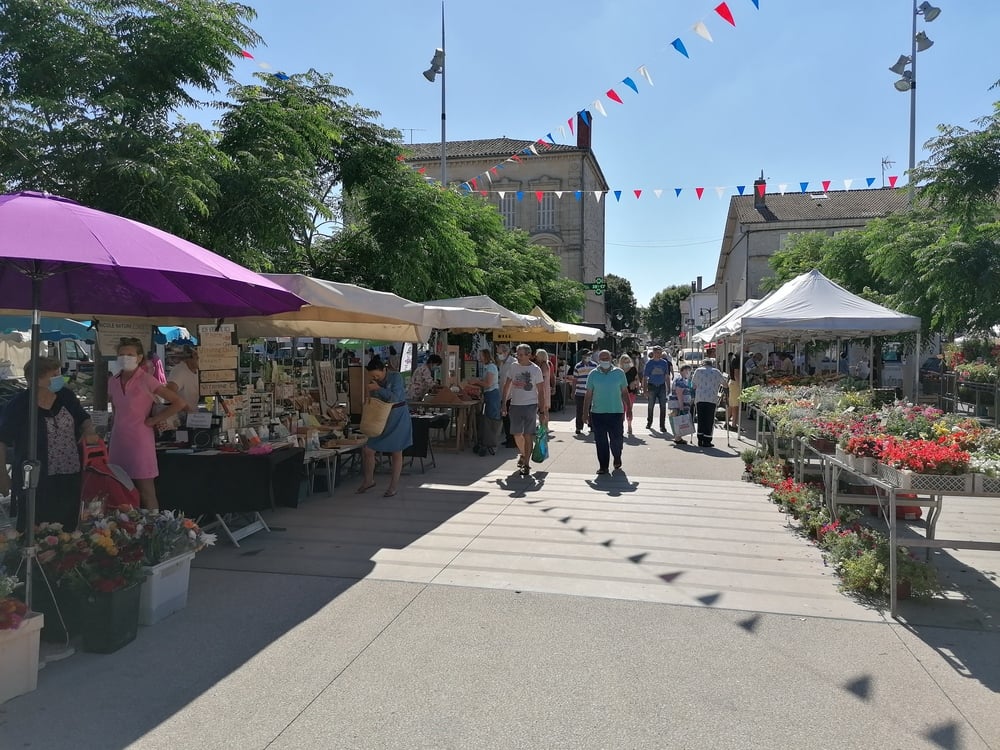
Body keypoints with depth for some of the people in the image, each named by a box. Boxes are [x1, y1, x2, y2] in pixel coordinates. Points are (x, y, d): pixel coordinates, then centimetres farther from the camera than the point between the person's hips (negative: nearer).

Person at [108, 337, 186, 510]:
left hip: (140, 440, -6)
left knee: (146, 493, -2)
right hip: (118, 440, 6)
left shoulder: (146, 380, -9)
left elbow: (179, 403, -14)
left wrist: (154, 420, -10)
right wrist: (116, 426, 12)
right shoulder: (113, 382, 8)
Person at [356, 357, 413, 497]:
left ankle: (394, 485, 17)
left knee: (396, 452, 4)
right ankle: (368, 480, 21)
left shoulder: (396, 377, -15)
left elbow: (394, 398, -24)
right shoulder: (373, 381, 1)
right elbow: (373, 401, 11)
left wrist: (378, 388, -26)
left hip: (398, 418, -5)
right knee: (367, 450, 0)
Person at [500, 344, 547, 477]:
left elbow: (541, 391, 0)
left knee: (528, 435, -4)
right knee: (517, 434, 7)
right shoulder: (513, 367, 5)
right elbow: (507, 385, 13)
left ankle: (526, 464, 3)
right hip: (515, 405, 3)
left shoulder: (535, 369, -4)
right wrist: (504, 403, 7)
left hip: (530, 405, -3)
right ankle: (523, 455, 34)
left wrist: (542, 409, -3)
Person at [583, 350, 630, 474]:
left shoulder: (619, 373, 3)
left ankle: (617, 458, 32)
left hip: (616, 412, -1)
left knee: (616, 439, 3)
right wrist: (585, 412, 3)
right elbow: (589, 395, 6)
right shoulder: (593, 374, 4)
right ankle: (603, 466, 15)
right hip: (597, 413, 1)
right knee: (600, 441, 3)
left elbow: (625, 393, 8)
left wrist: (628, 409, 6)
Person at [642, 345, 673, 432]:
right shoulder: (649, 363, -1)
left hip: (662, 386, 2)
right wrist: (645, 389, -7)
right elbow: (645, 377, -1)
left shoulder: (664, 362, 6)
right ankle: (649, 423, 25)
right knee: (651, 406, 8)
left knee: (663, 407, -2)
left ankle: (662, 425, 4)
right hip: (652, 386, -1)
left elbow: (667, 376, 10)